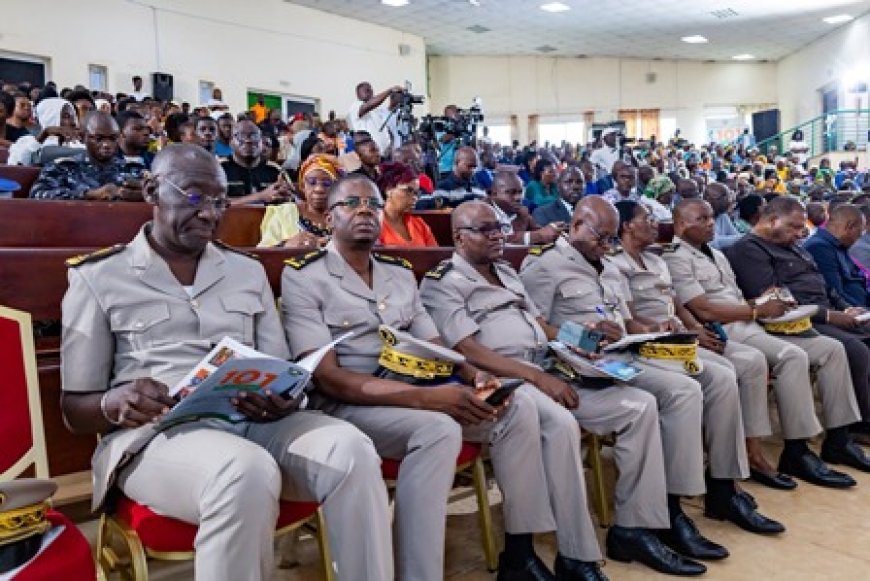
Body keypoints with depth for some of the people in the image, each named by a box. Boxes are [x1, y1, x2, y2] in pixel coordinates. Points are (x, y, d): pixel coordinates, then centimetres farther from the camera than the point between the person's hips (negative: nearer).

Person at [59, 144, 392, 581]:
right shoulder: (96, 278, 6)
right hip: (154, 433, -3)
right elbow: (74, 408, 6)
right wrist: (114, 404, -19)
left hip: (255, 422, 4)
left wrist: (280, 399, -9)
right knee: (247, 473, -37)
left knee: (352, 451, -27)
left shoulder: (248, 271, 17)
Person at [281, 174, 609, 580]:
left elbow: (435, 349, 12)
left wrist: (474, 377, -13)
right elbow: (328, 378, -16)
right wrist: (427, 397, -25)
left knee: (518, 409, -10)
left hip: (415, 392, 7)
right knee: (438, 429, -34)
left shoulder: (401, 274, 15)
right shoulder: (303, 277, -6)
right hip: (346, 404, -6)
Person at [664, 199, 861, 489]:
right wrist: (758, 311, -10)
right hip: (725, 333, -10)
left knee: (831, 348, 1)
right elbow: (704, 310, -16)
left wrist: (767, 304, 1)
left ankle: (838, 438, 6)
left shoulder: (717, 255, 24)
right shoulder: (676, 258, -7)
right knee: (793, 356, -29)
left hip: (749, 325, 10)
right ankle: (797, 452, -19)